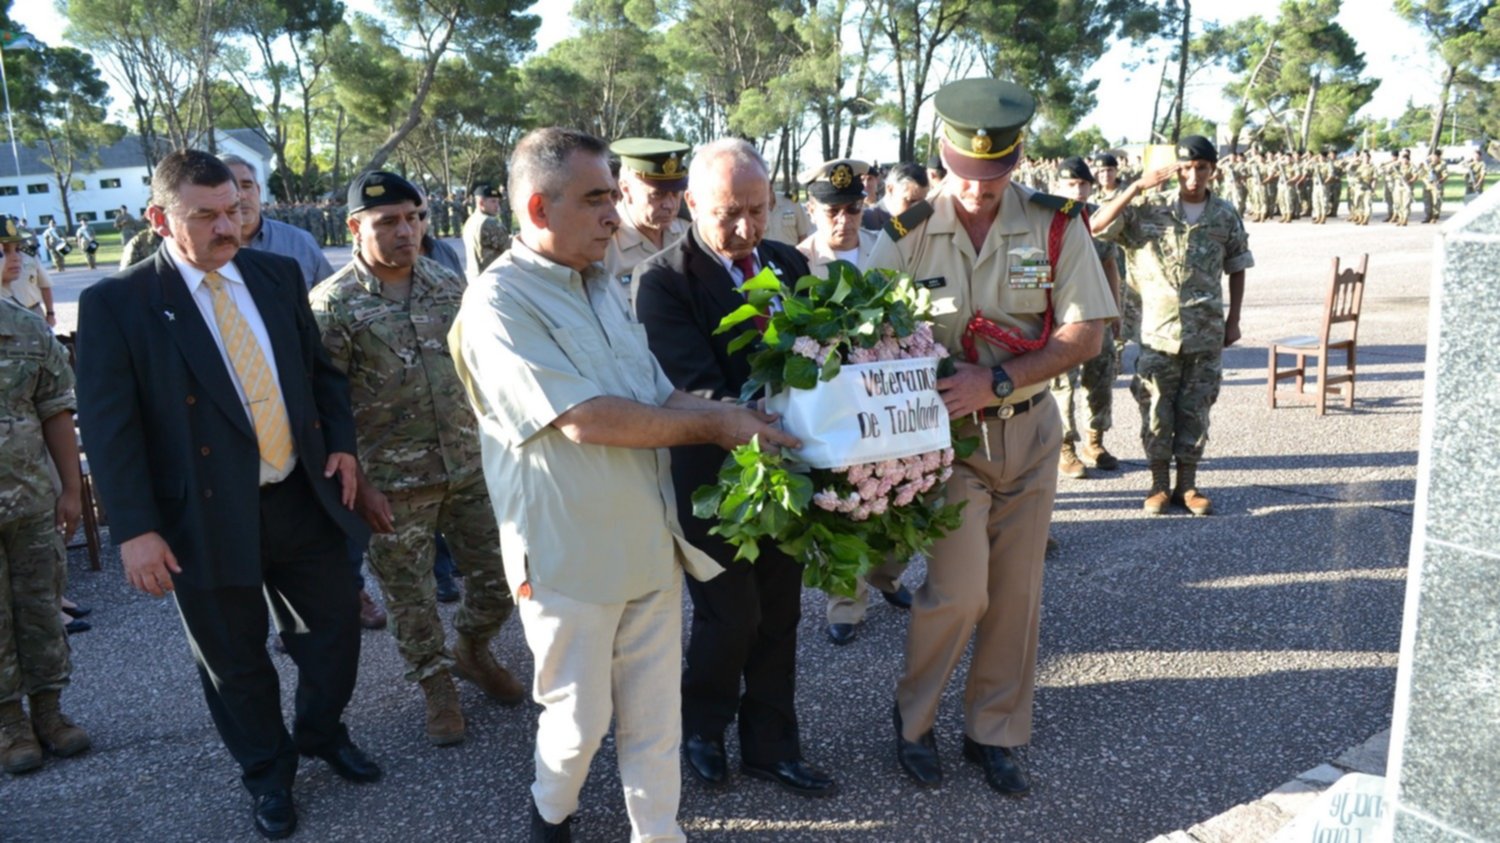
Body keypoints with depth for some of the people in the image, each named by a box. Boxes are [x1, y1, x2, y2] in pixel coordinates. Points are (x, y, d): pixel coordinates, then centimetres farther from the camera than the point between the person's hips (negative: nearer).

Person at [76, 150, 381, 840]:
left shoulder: (278, 274, 4)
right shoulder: (116, 303, -9)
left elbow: (321, 367, 13)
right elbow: (109, 426, -10)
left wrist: (341, 442, 1)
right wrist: (134, 528, -14)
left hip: (301, 497, 4)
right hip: (208, 517, -4)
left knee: (335, 625, 15)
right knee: (235, 658, 13)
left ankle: (322, 733, 43)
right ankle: (268, 771, 37)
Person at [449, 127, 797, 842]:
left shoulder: (602, 287, 10)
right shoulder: (498, 302, -15)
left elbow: (663, 395, 12)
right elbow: (585, 420, -24)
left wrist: (735, 418, -8)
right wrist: (714, 422, -16)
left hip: (650, 539, 6)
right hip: (570, 556, -6)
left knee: (655, 709, 14)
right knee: (580, 715, 12)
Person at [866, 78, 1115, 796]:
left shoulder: (1055, 225, -5)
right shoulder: (905, 235, -7)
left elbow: (1085, 334, -8)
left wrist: (997, 380, -20)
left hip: (1029, 431, 3)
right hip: (948, 433, -2)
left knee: (1015, 595, 10)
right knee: (959, 590, -10)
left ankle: (994, 734, 29)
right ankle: (912, 718, 18)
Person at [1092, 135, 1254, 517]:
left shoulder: (1226, 216, 4)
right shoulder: (1149, 210, -3)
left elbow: (1236, 269, 12)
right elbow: (1097, 225, -15)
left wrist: (1233, 321, 8)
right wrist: (1139, 186, -20)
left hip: (1207, 332, 2)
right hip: (1158, 331, -2)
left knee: (1195, 409, 8)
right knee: (1157, 410, 4)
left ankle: (1187, 485, 19)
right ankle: (1159, 485, 17)